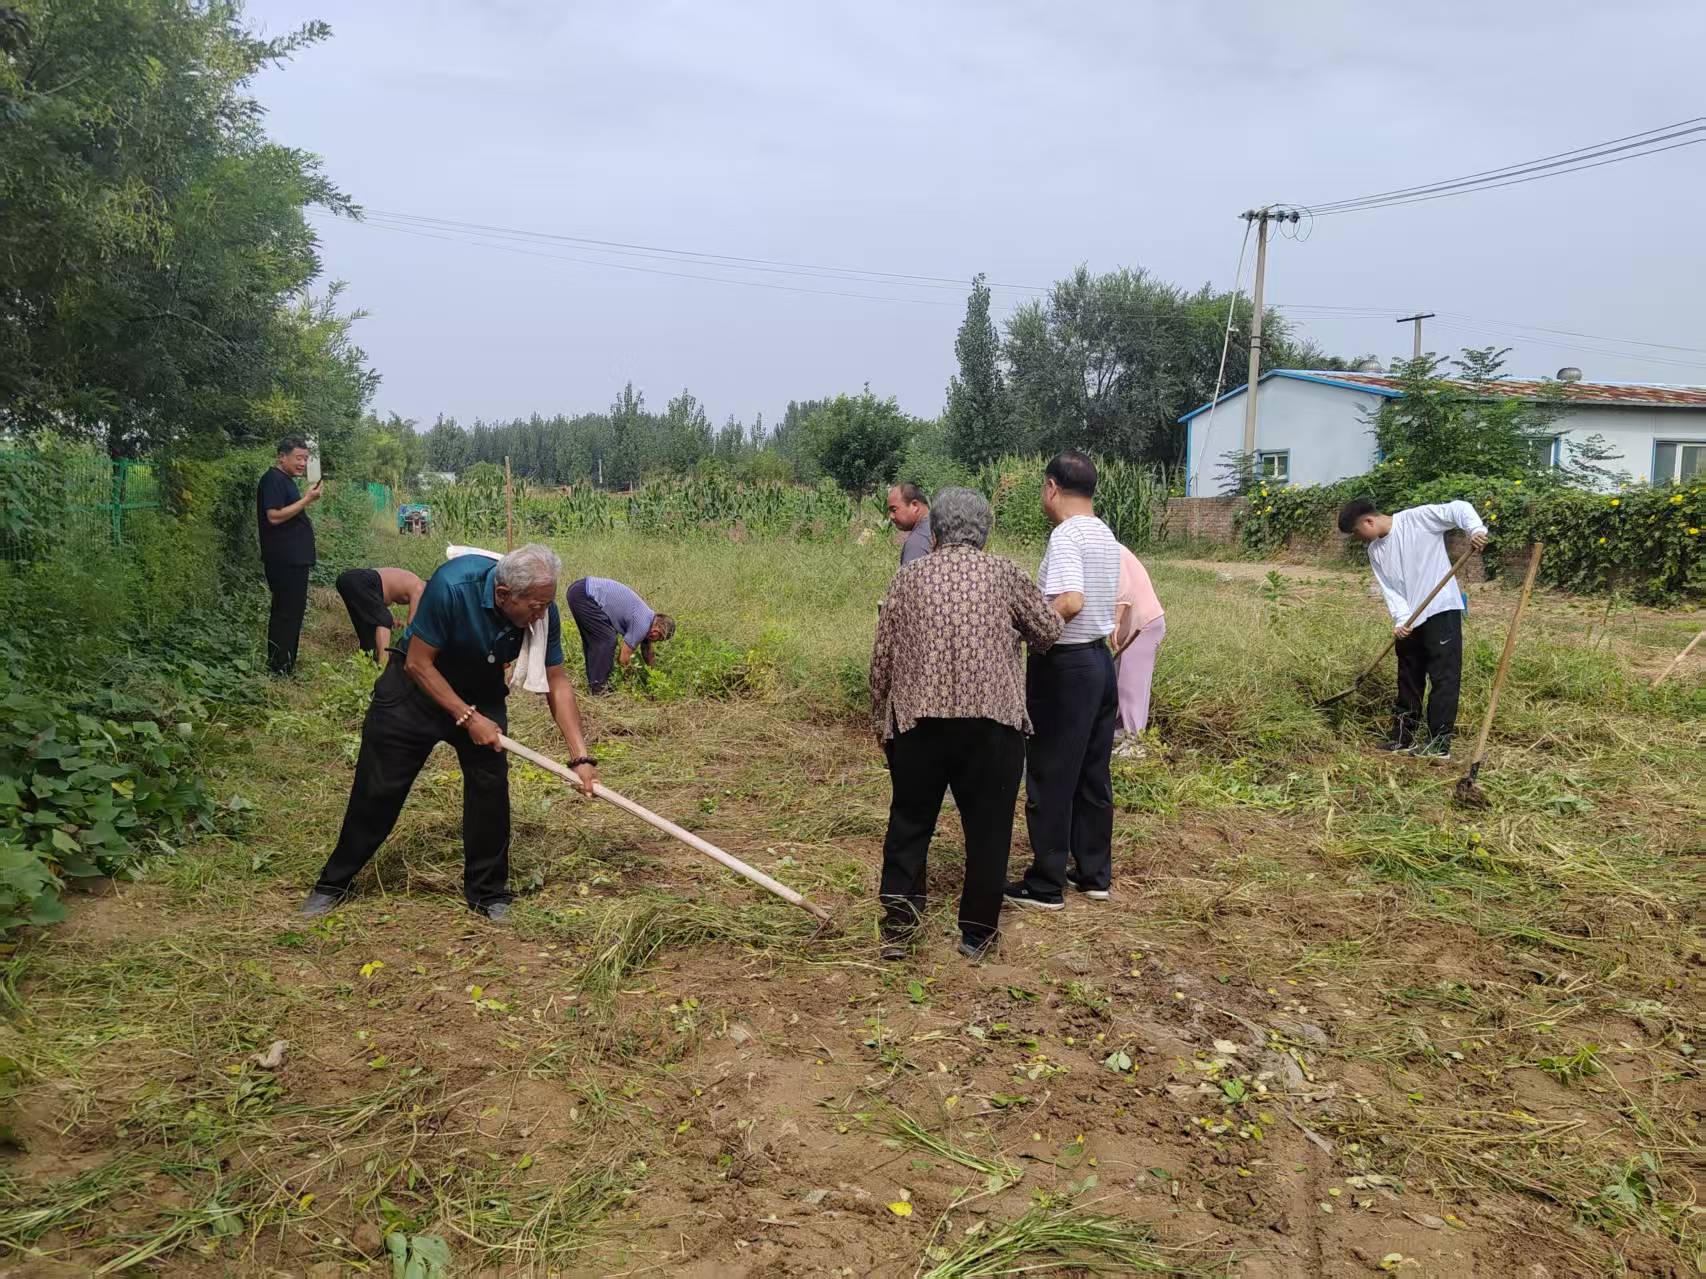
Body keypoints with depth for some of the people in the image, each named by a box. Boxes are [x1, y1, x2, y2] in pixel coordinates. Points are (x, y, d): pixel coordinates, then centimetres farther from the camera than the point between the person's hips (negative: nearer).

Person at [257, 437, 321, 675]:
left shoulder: (286, 480, 18)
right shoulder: (272, 479, -12)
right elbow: (274, 516, -21)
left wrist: (307, 500, 13)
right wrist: (306, 500, -21)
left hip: (295, 559, 10)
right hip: (284, 560, -10)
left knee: (292, 611, 13)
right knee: (286, 613, -7)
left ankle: (286, 664, 20)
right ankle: (279, 667, -3)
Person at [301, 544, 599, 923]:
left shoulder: (542, 612, -23)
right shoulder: (452, 586, -36)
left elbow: (557, 684, -15)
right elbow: (418, 664, -25)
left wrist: (580, 757, -20)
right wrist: (468, 717, -26)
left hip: (481, 694, 3)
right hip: (416, 685, -3)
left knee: (490, 787, -7)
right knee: (378, 790, 3)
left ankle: (487, 892, 10)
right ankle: (334, 883, 22)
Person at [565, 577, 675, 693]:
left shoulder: (647, 616, 16)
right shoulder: (642, 624, -12)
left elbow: (646, 651, 29)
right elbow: (624, 658, -5)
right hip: (583, 595, -10)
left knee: (594, 639, 20)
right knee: (607, 639, -6)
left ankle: (593, 680, 29)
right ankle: (599, 687, 1)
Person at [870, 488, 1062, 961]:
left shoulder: (908, 576, 7)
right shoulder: (1003, 573, 4)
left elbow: (881, 657, 6)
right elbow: (1049, 629, 10)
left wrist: (880, 717, 18)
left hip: (917, 718, 1)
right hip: (993, 719, -1)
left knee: (910, 819, 15)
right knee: (988, 826, 10)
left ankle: (898, 916, 5)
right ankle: (977, 932, 17)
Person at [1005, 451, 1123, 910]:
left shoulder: (1066, 535, -18)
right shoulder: (1105, 535, 10)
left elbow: (1070, 602, -30)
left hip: (1064, 666, -9)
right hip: (1101, 659, 9)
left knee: (1050, 778, 2)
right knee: (1093, 775, 16)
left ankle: (1046, 885, 10)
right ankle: (1095, 874, 25)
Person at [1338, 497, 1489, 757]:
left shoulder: (1418, 518, -9)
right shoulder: (1375, 551, 8)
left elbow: (1459, 508, -14)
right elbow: (1390, 590, 1)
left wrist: (1476, 529, -34)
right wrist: (1401, 619, -14)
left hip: (1442, 611, -7)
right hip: (1409, 621, 7)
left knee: (1443, 677, -4)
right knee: (1408, 679, 14)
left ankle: (1439, 744, -2)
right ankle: (1403, 737, 25)